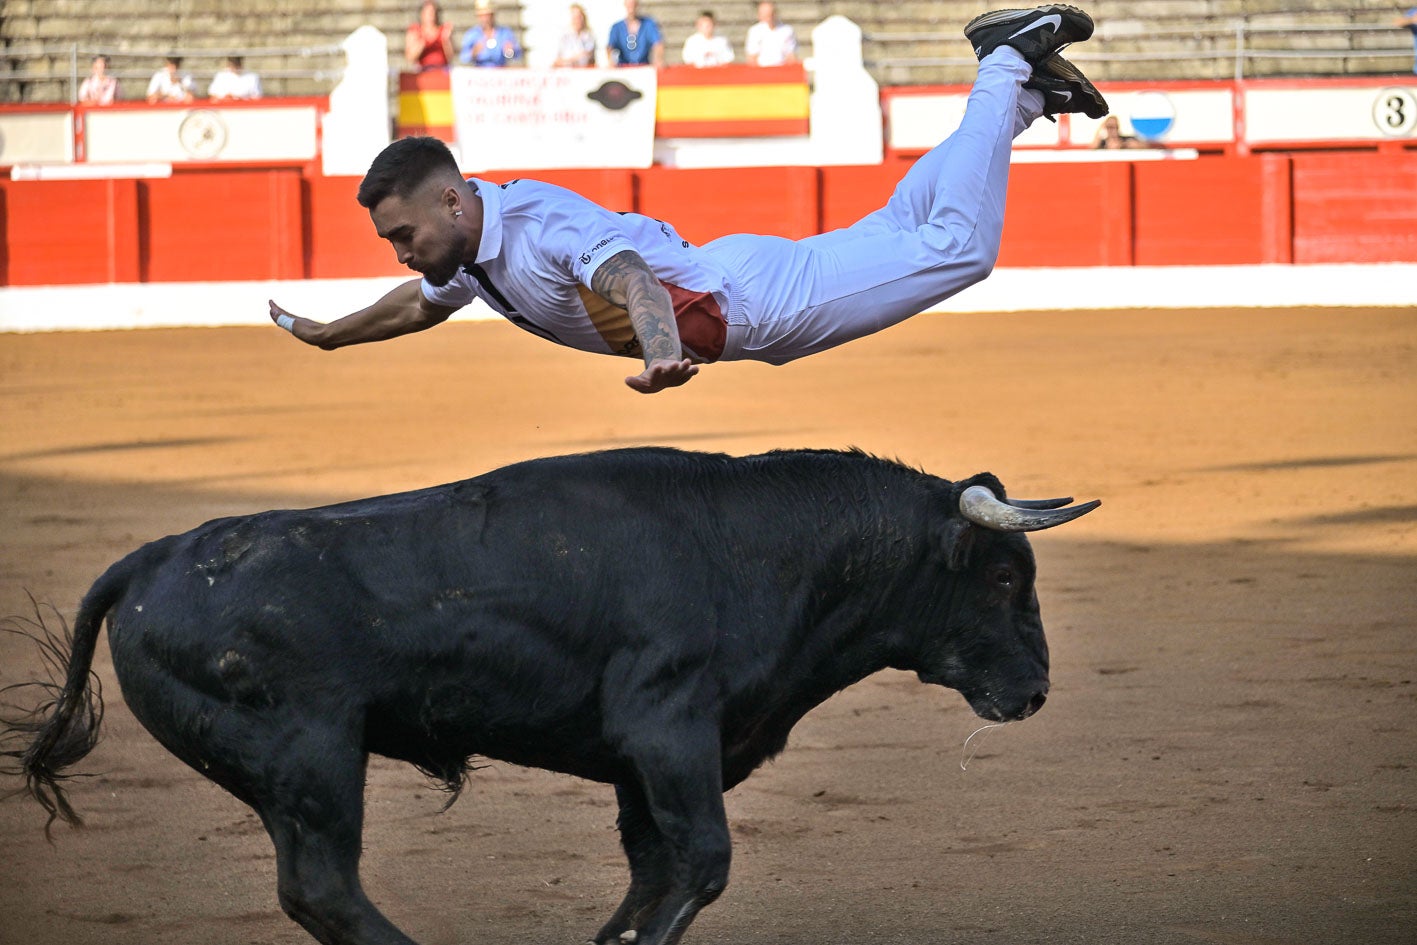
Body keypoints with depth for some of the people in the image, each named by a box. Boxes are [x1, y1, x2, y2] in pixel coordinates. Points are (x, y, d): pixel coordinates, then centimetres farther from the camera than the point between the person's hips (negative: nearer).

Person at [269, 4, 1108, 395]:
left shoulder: (542, 224, -32)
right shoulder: (464, 252, -3)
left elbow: (627, 274, -51)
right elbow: (421, 307, 20)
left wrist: (662, 354, -71)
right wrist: (331, 336, 32)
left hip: (757, 298, -8)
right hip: (725, 320, 8)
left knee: (958, 249, -8)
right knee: (891, 232, 25)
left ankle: (1006, 72, 10)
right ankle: (1021, 97, 36)